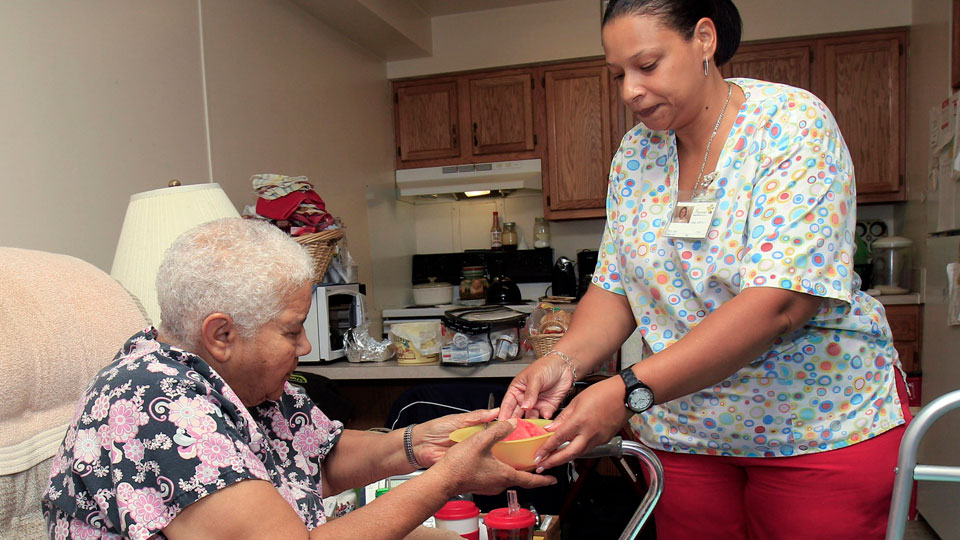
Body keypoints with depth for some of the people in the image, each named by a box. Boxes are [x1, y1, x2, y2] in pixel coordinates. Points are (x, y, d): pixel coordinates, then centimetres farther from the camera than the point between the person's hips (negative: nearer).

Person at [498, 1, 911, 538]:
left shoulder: (793, 123, -17)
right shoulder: (635, 154, 0)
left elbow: (779, 303, -28)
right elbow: (615, 289, 2)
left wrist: (630, 391, -34)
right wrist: (562, 362, -19)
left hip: (821, 422, -4)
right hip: (683, 429, 4)